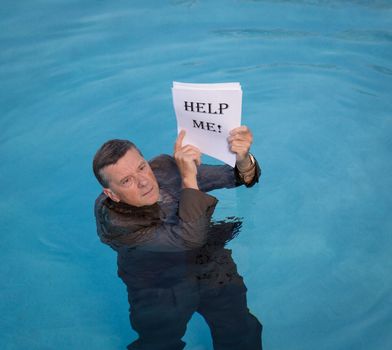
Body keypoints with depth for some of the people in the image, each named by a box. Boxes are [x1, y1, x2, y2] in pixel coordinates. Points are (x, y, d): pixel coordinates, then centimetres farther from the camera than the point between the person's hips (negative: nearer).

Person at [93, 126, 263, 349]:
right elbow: (189, 238, -35)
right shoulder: (111, 220, -27)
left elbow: (239, 179, -13)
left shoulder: (166, 167, -18)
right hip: (159, 293, -2)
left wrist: (243, 160, -35)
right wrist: (188, 179, -41)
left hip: (213, 270, 3)